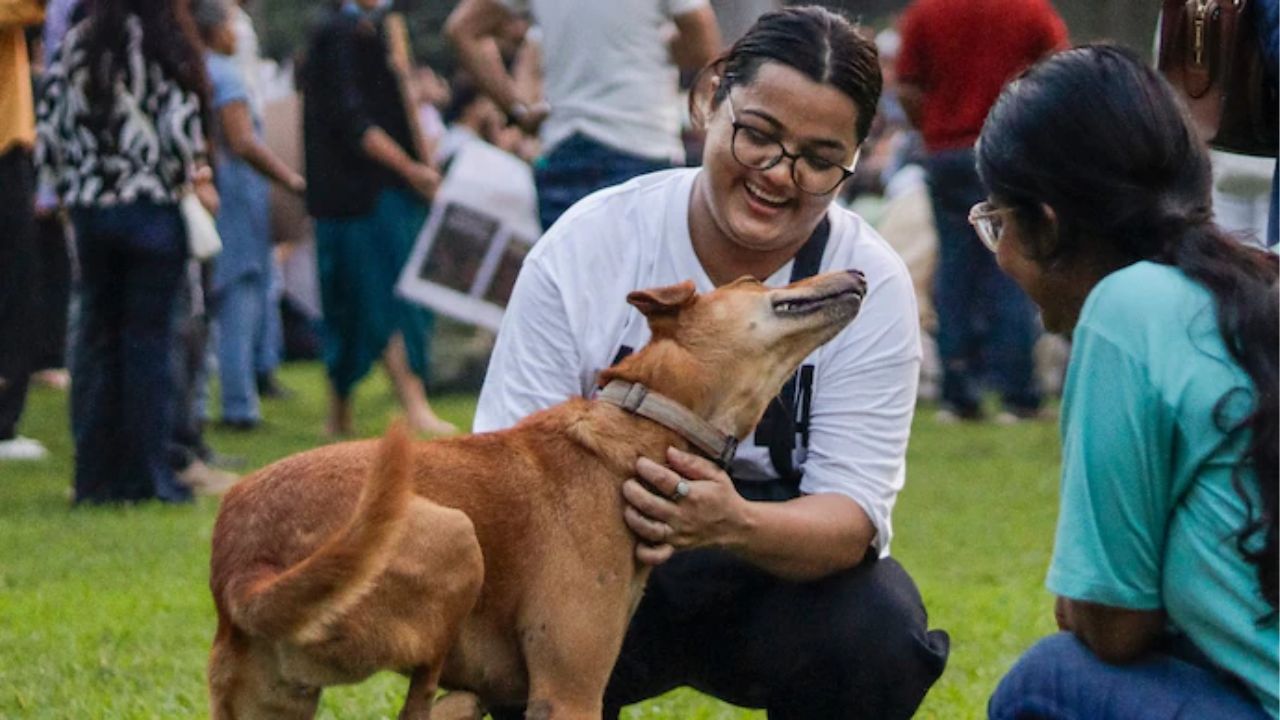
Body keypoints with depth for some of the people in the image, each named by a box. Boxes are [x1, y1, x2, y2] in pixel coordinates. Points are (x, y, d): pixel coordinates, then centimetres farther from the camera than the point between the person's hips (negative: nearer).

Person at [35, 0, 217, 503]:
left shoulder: (74, 45, 3)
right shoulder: (165, 46, -10)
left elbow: (49, 128, 4)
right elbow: (178, 124, -15)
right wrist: (198, 179, 3)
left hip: (90, 211, 4)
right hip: (153, 209, -4)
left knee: (96, 339, 11)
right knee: (149, 340, 2)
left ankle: (97, 475, 12)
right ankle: (147, 474, 3)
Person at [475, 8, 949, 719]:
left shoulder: (871, 282, -11)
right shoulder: (588, 242, -12)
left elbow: (853, 516, -17)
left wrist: (736, 525, -41)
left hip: (781, 580, 1)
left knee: (879, 642, -31)